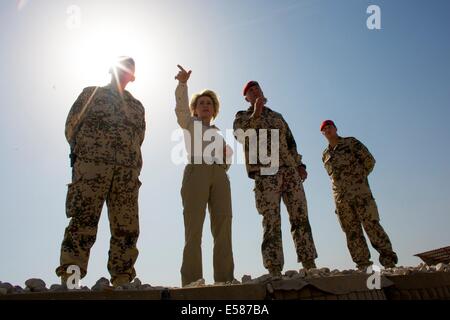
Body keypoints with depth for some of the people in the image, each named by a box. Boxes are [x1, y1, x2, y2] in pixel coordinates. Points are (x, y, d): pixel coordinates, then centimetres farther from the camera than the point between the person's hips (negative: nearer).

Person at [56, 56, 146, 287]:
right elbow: (71, 126, 11)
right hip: (91, 164, -3)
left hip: (128, 170, 4)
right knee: (83, 222, -12)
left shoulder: (137, 106, 25)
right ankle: (68, 281, -9)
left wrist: (131, 159, 9)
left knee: (127, 228, -3)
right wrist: (86, 150, 5)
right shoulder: (91, 93, 16)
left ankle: (122, 281, 2)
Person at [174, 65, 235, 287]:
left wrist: (226, 156, 4)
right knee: (194, 228, -13)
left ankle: (225, 280, -9)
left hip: (220, 175, 4)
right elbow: (180, 107, 1)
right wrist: (182, 83, -13)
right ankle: (191, 281, -16)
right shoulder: (190, 125, 21)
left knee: (223, 228, -8)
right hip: (196, 172, -4)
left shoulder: (218, 133, 33)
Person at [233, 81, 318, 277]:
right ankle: (274, 271, -7)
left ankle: (310, 265, -1)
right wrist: (256, 113, -9)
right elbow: (240, 135, -8)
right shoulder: (242, 117, 15)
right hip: (265, 172, -4)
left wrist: (299, 165, 10)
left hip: (290, 170, 4)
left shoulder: (277, 116, 27)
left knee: (300, 217, -3)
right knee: (271, 221, -9)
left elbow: (291, 142, 22)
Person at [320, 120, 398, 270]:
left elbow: (369, 160, 4)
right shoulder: (325, 155, 17)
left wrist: (358, 178, 5)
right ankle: (363, 265, 4)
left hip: (359, 190, -4)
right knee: (351, 230, 1)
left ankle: (388, 259, -2)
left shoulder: (350, 142, 6)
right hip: (340, 195, 4)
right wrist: (346, 182, 12)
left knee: (371, 224, -10)